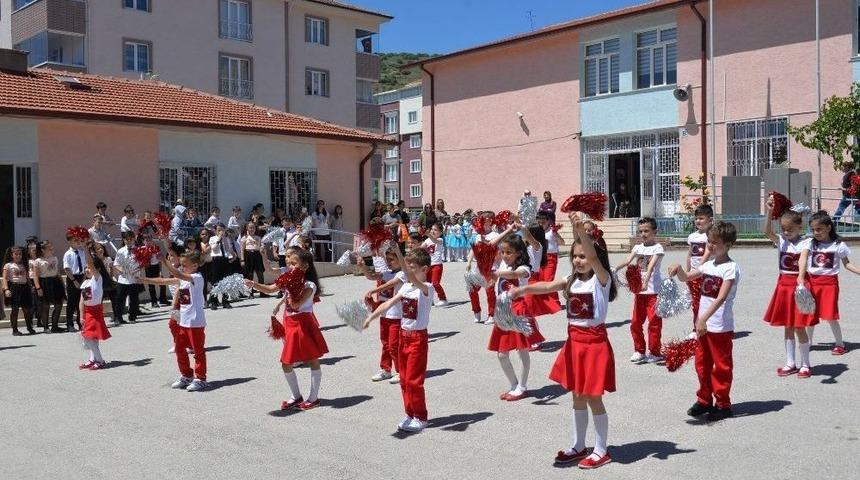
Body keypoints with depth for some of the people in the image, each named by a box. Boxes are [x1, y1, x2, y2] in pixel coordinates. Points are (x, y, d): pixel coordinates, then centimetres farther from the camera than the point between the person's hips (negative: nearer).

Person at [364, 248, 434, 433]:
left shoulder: (427, 288, -16)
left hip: (418, 338, -8)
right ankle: (410, 414, 24)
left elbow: (412, 278, -36)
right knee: (404, 380, 13)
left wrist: (398, 253, -44)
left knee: (413, 380, -3)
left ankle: (420, 417, 10)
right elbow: (389, 303, 3)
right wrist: (371, 316, -9)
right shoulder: (406, 287, 7)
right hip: (404, 336, 8)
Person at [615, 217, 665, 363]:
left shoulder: (657, 248, -7)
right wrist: (614, 269, -22)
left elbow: (651, 265, -22)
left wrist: (646, 280, -37)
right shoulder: (637, 247, 9)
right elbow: (627, 261, -4)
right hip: (639, 290, 6)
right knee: (635, 322, 10)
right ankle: (639, 350, 22)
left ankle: (654, 352, 11)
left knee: (654, 322, 0)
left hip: (653, 290, -6)